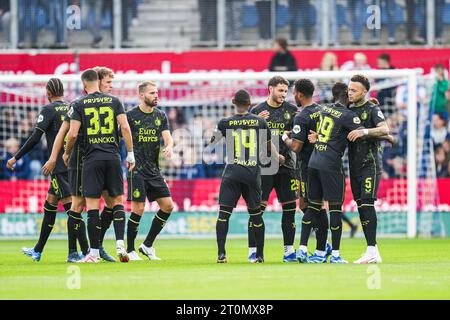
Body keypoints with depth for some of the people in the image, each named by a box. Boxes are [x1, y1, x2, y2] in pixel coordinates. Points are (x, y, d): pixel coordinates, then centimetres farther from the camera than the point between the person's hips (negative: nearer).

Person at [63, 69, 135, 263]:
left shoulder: (78, 104, 1)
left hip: (92, 159, -2)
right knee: (118, 201, 10)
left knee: (92, 205, 0)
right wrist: (130, 154, 5)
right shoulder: (113, 101, 7)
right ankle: (120, 245, -4)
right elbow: (125, 127, -1)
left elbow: (73, 134, -5)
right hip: (113, 157, 2)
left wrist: (67, 153, 13)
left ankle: (94, 252, -1)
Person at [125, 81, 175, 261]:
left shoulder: (161, 116, 10)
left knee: (168, 206, 0)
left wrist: (169, 147, -21)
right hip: (137, 170, -6)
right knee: (138, 209, -10)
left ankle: (147, 245, 11)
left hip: (154, 170, 6)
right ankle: (129, 250, 3)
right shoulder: (131, 115, -4)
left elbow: (168, 137, 1)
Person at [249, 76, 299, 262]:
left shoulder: (292, 110, 8)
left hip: (285, 165, 3)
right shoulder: (257, 111, 3)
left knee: (289, 207, 2)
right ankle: (252, 250, -3)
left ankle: (289, 250, 9)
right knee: (258, 208, -7)